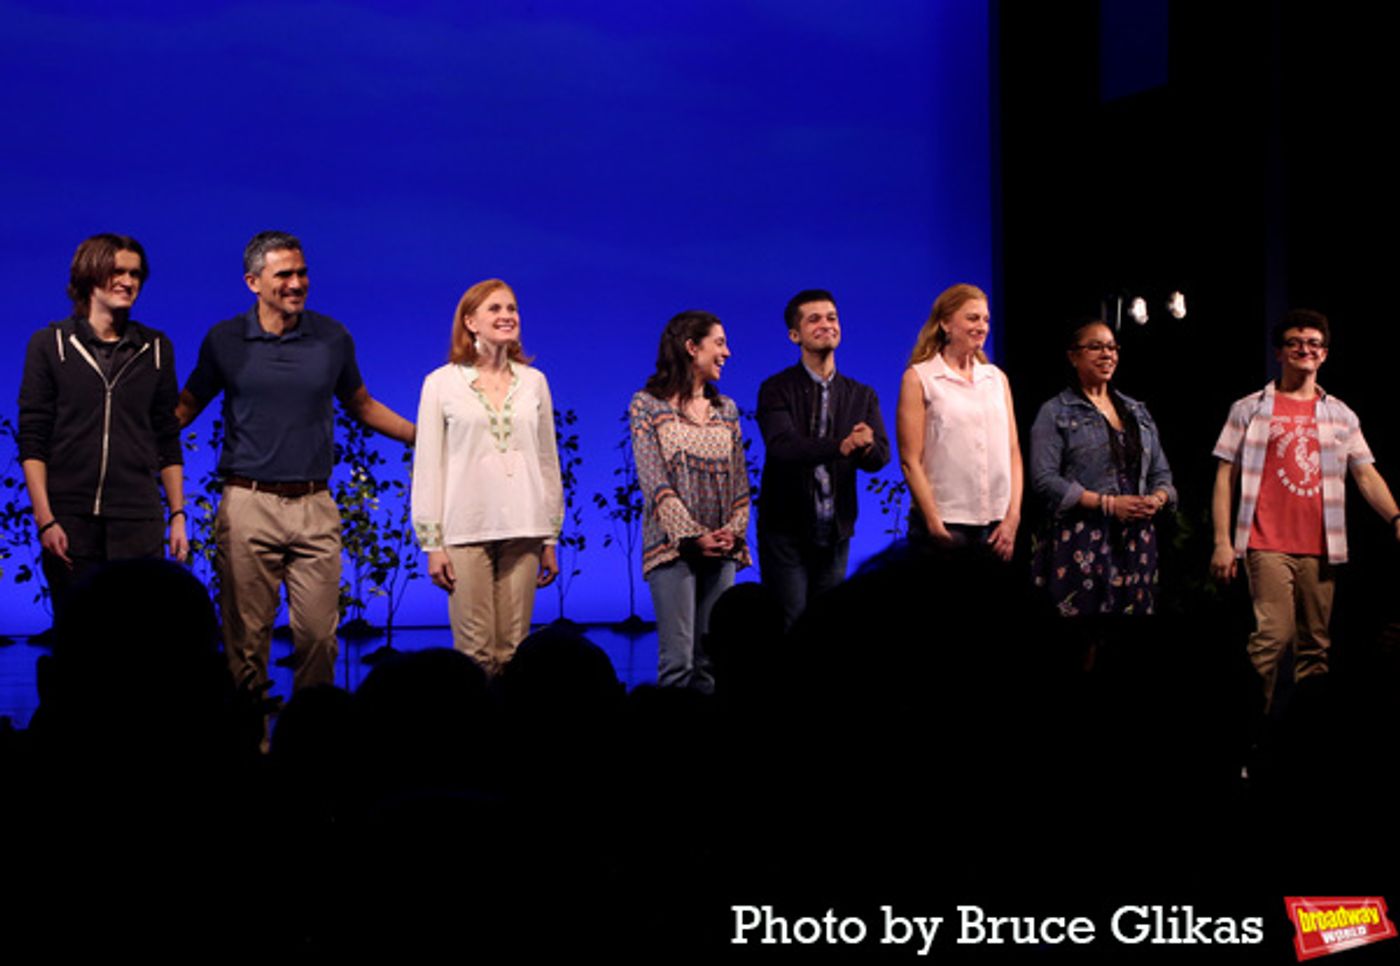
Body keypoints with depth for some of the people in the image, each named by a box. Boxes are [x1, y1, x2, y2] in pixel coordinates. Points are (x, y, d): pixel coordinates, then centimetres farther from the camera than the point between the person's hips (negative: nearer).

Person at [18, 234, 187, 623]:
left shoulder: (155, 349, 10)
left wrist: (178, 515, 8)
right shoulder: (50, 345, 4)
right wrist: (44, 518, -8)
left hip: (138, 523, 1)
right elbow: (32, 439, 0)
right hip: (70, 522, -1)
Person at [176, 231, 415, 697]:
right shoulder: (225, 340, 3)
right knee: (247, 635, 1)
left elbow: (361, 405, 20)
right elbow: (185, 408, 13)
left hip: (314, 507, 1)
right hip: (248, 503, -1)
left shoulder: (333, 337, 7)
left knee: (319, 633, 0)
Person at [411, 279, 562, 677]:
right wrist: (432, 543, -4)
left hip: (524, 532, 3)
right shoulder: (441, 383, 3)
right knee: (475, 652, -5)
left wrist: (551, 538, 12)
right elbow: (427, 468, 2)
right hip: (466, 531, -2)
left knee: (513, 651, 2)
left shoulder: (533, 381, 10)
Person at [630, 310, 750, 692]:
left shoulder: (726, 409, 14)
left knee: (710, 661, 5)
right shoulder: (647, 404, -1)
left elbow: (740, 479, 12)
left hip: (722, 549, 5)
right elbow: (654, 481, -8)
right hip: (673, 545, -5)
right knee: (677, 662, -9)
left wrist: (734, 531, -5)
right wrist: (694, 535, -15)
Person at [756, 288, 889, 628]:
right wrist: (841, 446, -36)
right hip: (786, 532, -4)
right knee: (789, 627, -4)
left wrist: (867, 446, -28)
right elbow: (782, 445, -21)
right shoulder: (776, 389, -4)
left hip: (835, 533, 4)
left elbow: (881, 457, -3)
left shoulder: (862, 396, 9)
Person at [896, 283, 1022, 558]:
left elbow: (1012, 452, 10)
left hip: (996, 525, 4)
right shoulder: (919, 378, 1)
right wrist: (935, 526, -11)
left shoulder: (997, 378, 13)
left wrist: (1013, 517, 0)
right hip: (945, 524, -4)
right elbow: (910, 461, -5)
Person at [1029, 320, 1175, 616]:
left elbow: (1161, 472, 21)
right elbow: (1045, 479, -10)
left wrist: (1156, 499, -4)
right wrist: (1108, 503, -15)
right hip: (1082, 542, -5)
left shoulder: (1137, 411, 20)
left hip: (1137, 541, 5)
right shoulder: (1056, 413, 2)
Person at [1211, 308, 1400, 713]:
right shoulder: (1249, 409, 7)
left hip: (1320, 548, 3)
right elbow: (1225, 476, 5)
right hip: (1268, 544, -3)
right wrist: (1222, 541, -3)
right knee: (1273, 636, -14)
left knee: (1315, 645, 4)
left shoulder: (1342, 416, 15)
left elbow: (1366, 474, 10)